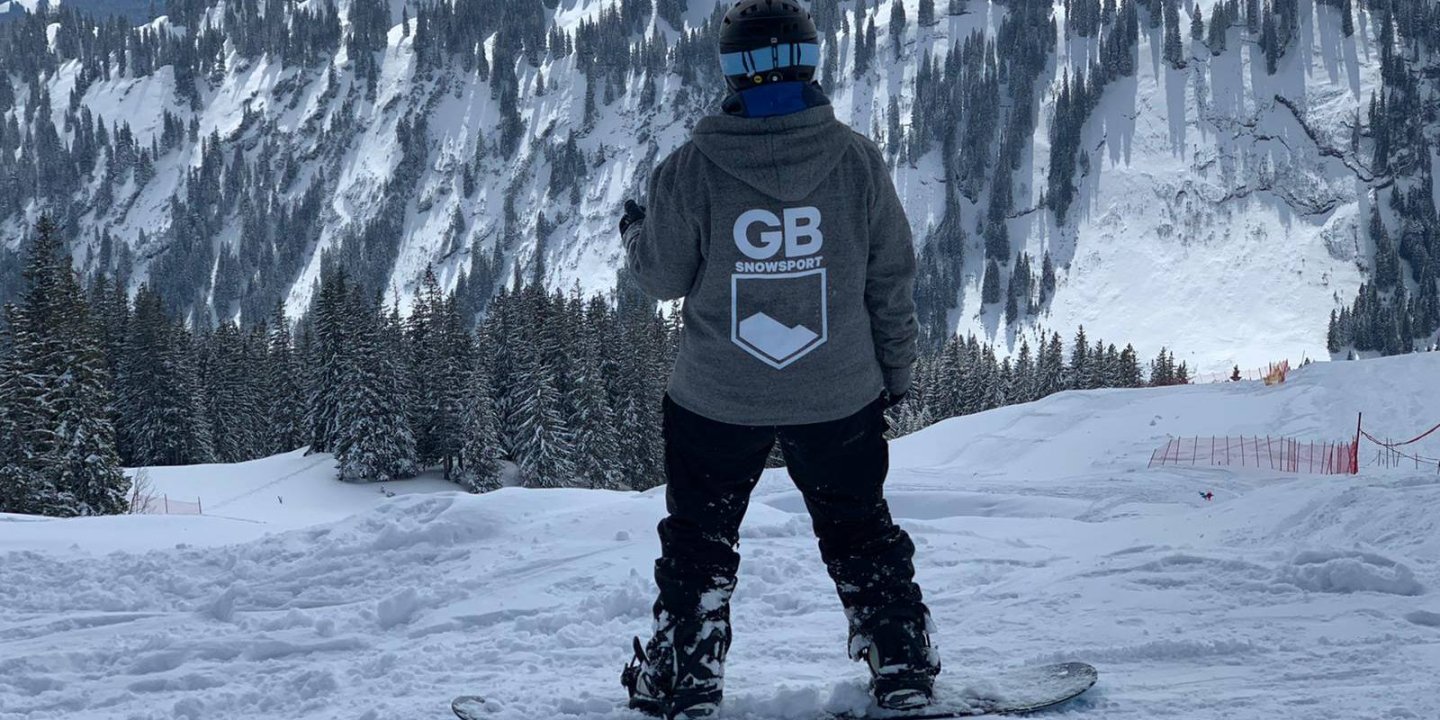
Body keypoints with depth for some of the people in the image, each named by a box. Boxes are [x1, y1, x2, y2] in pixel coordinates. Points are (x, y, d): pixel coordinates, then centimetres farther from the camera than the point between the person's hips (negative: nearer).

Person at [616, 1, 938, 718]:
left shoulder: (693, 165, -13)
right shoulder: (857, 157, -9)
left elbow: (662, 275, -3)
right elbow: (893, 277, -1)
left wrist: (634, 230, 19)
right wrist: (895, 369, 12)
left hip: (716, 397, -1)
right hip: (840, 395, 1)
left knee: (699, 538, 16)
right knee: (860, 530, 19)